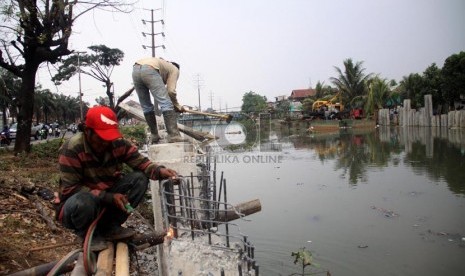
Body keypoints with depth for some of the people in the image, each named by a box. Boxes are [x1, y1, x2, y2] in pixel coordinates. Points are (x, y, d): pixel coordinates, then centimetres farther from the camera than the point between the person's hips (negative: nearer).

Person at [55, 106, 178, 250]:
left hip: (108, 198, 5)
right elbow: (69, 189, -24)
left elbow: (141, 162, -11)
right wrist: (109, 197, -30)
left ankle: (110, 226, -1)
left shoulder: (119, 143, -10)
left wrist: (159, 171, -35)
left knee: (139, 178, -15)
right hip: (78, 202, -4)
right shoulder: (71, 149, -23)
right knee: (83, 202, -40)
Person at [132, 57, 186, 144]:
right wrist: (177, 106, 21)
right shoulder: (175, 69, 24)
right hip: (149, 70, -7)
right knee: (166, 104, -6)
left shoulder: (163, 64, 42)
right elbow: (171, 90, 8)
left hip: (135, 70, 8)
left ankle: (154, 136, 19)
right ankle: (173, 136, -13)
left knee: (146, 107, 16)